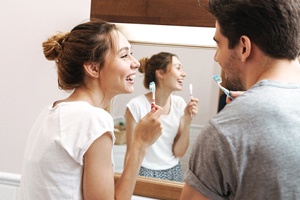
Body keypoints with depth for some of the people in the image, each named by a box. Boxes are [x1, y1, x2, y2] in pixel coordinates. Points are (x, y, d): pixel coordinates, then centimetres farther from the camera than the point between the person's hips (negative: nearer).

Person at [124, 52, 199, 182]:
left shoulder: (179, 103, -5)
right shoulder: (136, 106, -18)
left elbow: (179, 152, -5)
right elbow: (131, 152, -9)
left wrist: (188, 121, -15)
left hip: (174, 171, 5)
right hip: (146, 172, -4)